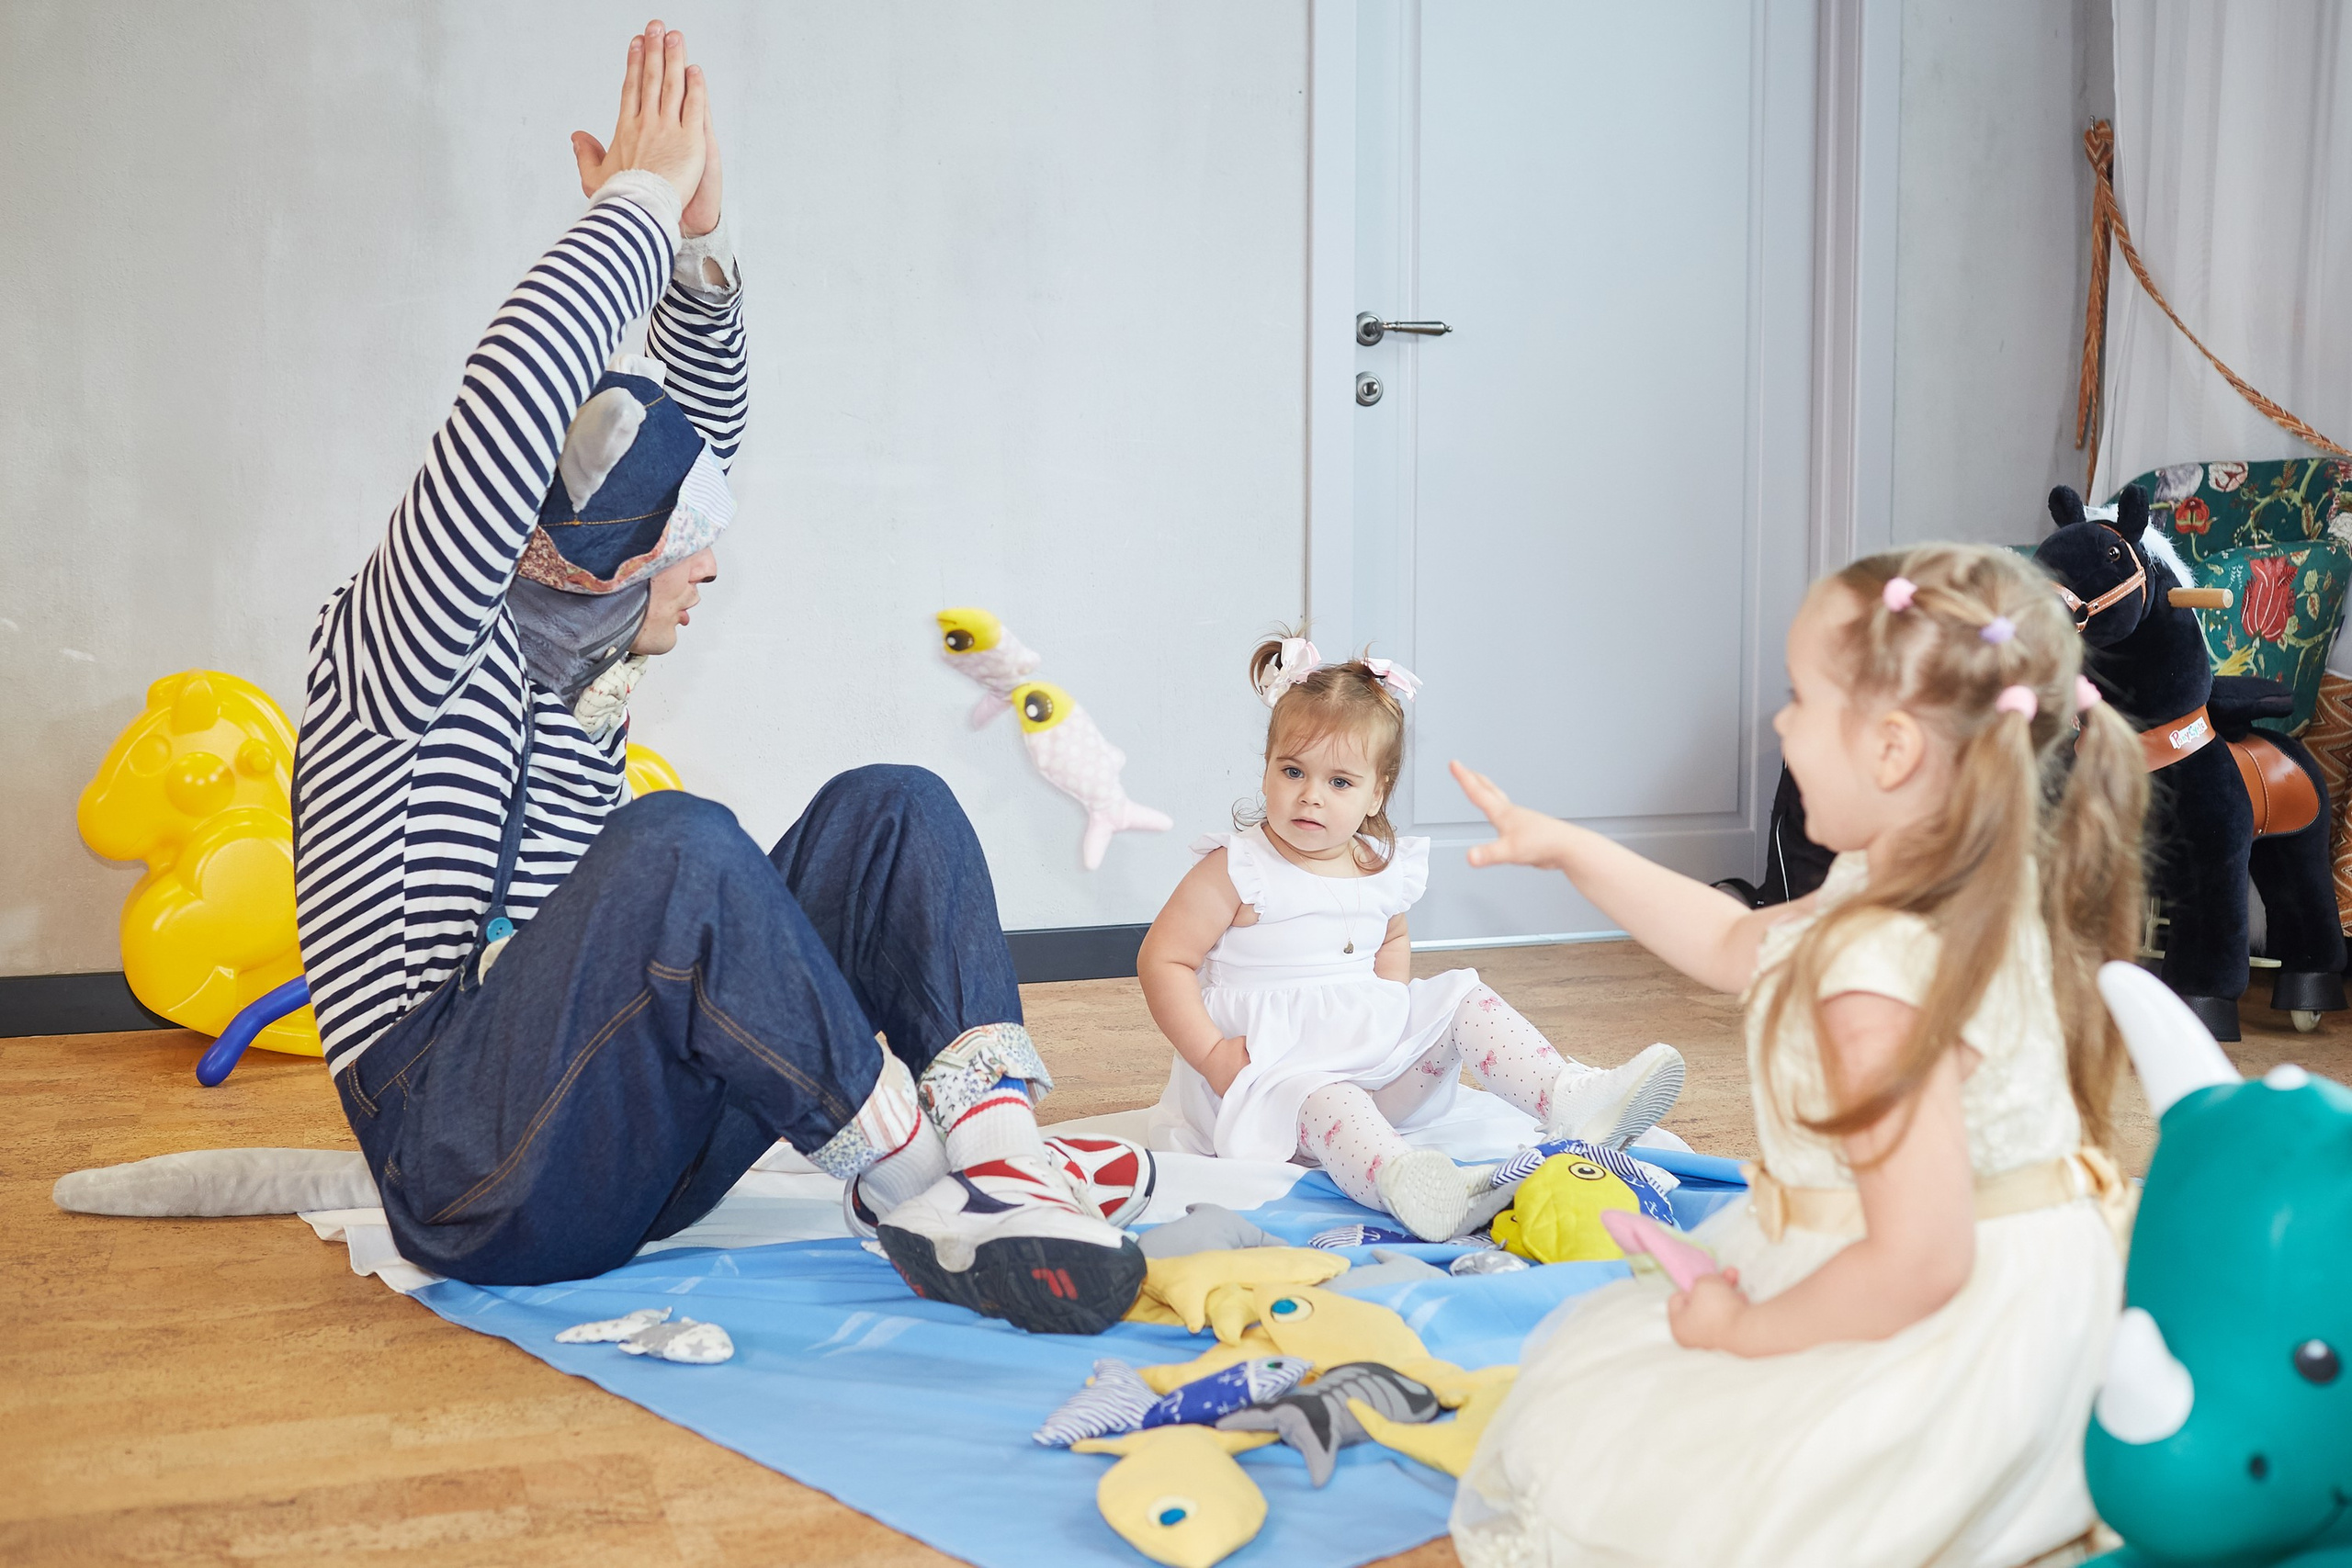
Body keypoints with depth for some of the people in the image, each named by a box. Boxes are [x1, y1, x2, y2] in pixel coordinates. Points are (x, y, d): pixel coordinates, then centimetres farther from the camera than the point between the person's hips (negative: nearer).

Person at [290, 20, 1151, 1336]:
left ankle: (988, 1131, -27)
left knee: (892, 807, -6)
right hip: (467, 1168, -7)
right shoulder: (402, 645, -8)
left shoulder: (580, 648, 13)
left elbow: (699, 430, 14)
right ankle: (927, 1203, -28)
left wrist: (696, 243, -1)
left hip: (632, 1148, 8)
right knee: (676, 843, -34)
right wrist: (642, 199, -14)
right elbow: (515, 395, -23)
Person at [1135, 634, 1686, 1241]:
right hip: (1275, 1067, -6)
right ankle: (1400, 1177, -68)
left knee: (1463, 1001, -7)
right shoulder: (1236, 869, -10)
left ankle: (1572, 1099, -25)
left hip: (1378, 1062, 7)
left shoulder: (1383, 868, 7)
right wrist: (1212, 1054, -19)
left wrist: (1393, 1006, 9)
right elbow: (1162, 962, -10)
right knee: (1320, 1100, -37)